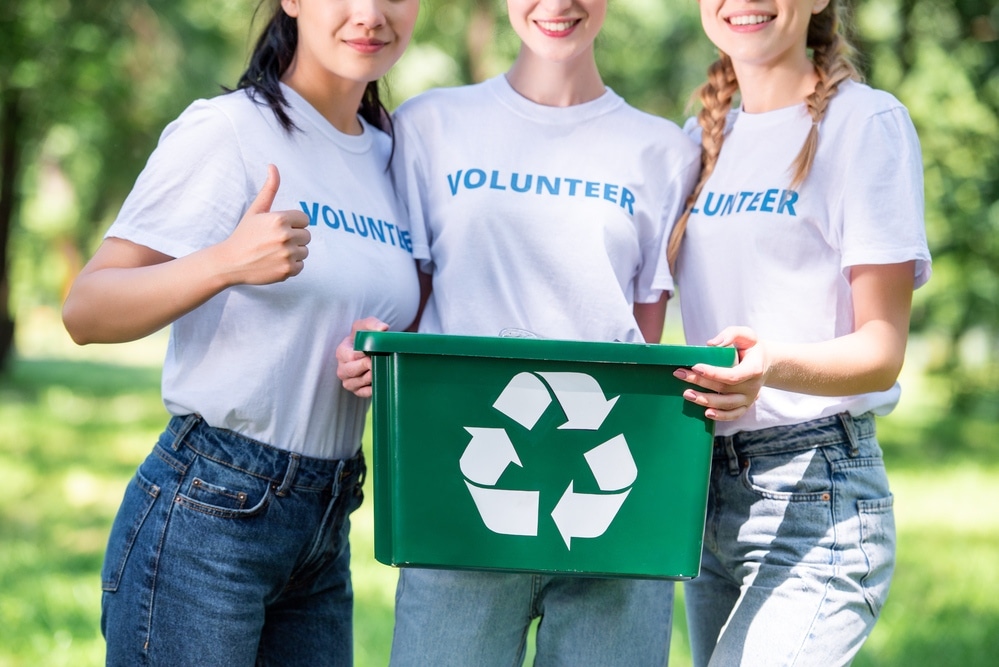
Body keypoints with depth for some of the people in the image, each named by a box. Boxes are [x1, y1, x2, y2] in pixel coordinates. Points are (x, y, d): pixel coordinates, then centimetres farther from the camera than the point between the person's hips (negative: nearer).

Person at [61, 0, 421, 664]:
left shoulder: (393, 155, 12)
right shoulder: (227, 130, -8)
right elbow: (85, 311, -14)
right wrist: (226, 263, -31)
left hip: (326, 528, 7)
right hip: (207, 513, -6)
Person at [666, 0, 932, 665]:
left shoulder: (867, 122, -6)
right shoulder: (703, 138, 14)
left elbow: (882, 348, -12)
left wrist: (773, 365, -30)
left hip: (816, 492, -7)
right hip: (704, 493, 7)